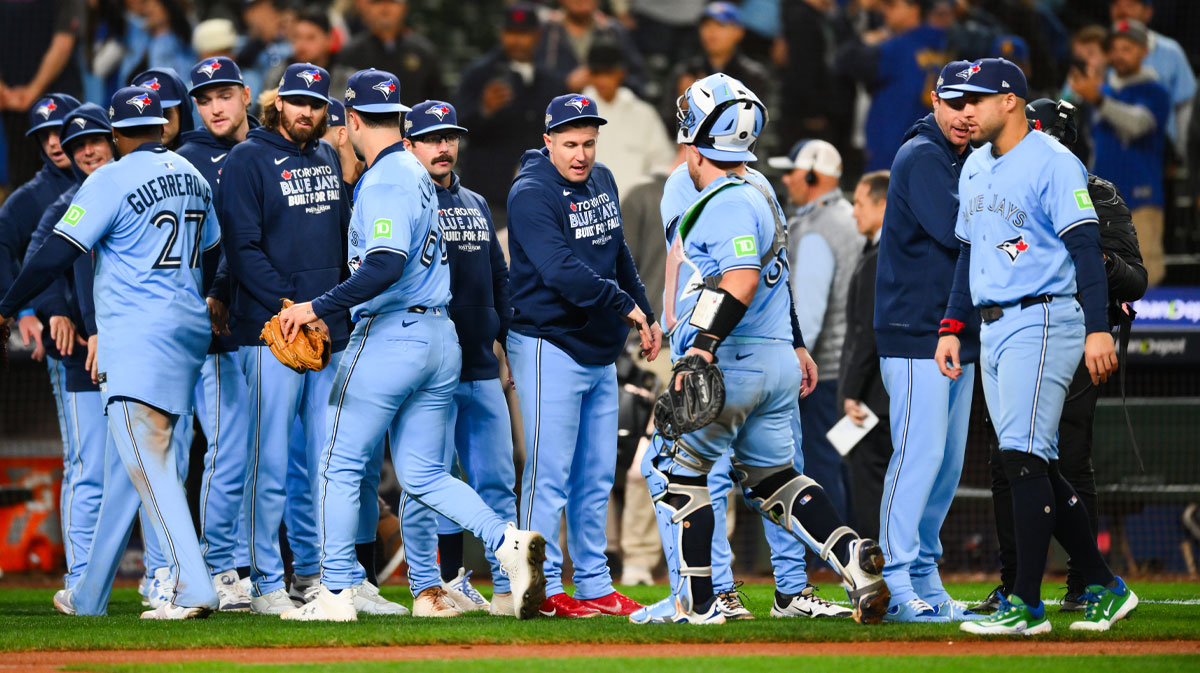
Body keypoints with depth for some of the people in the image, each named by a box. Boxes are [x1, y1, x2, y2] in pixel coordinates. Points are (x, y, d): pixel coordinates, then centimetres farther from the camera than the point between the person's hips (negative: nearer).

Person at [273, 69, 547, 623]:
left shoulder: (383, 182, -14)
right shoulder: (417, 174, 15)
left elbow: (386, 267, -27)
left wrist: (317, 308, -23)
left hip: (388, 337, -9)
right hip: (440, 335, 9)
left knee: (340, 467, 2)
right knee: (423, 475, 11)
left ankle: (336, 592, 4)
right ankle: (507, 542, -7)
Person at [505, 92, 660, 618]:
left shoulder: (601, 182, 11)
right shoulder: (531, 195, -15)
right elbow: (561, 271, -26)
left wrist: (646, 315, 20)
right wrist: (624, 304, -22)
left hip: (600, 352, 8)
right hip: (550, 344, -8)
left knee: (597, 477, 11)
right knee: (550, 474, -8)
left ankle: (596, 587, 16)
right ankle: (543, 589, -4)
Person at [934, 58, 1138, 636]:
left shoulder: (1053, 164, -10)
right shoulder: (975, 169, 16)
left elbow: (1087, 248, -15)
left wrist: (1098, 329, -23)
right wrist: (951, 326, 18)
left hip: (1041, 322, -9)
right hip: (994, 329, 9)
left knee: (1023, 456, -15)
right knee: (1036, 467, 9)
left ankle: (1027, 605, -14)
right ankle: (1104, 588, 17)